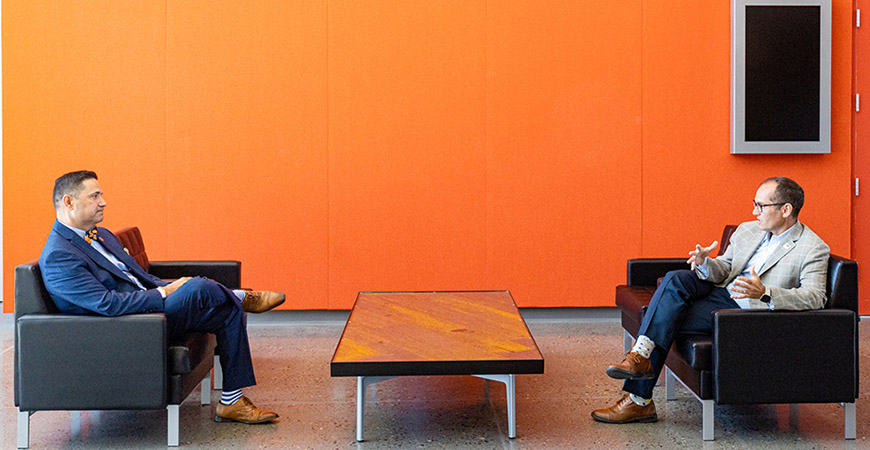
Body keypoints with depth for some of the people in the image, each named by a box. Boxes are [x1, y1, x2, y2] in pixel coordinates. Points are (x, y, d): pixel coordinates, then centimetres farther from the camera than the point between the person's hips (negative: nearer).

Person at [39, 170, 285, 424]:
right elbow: (107, 303, -25)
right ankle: (242, 298, 8)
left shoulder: (102, 236, 15)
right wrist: (164, 294, -17)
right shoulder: (57, 257, -17)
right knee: (199, 287, -25)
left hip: (150, 307, 10)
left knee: (229, 312, -3)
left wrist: (171, 287, 1)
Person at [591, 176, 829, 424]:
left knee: (665, 321, -21)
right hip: (719, 290, 7)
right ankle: (641, 356, -28)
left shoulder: (814, 250, -8)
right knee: (675, 280, -23)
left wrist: (764, 293, -37)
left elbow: (815, 297, -22)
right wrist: (705, 263, -11)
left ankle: (639, 401, -12)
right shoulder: (747, 230, 13)